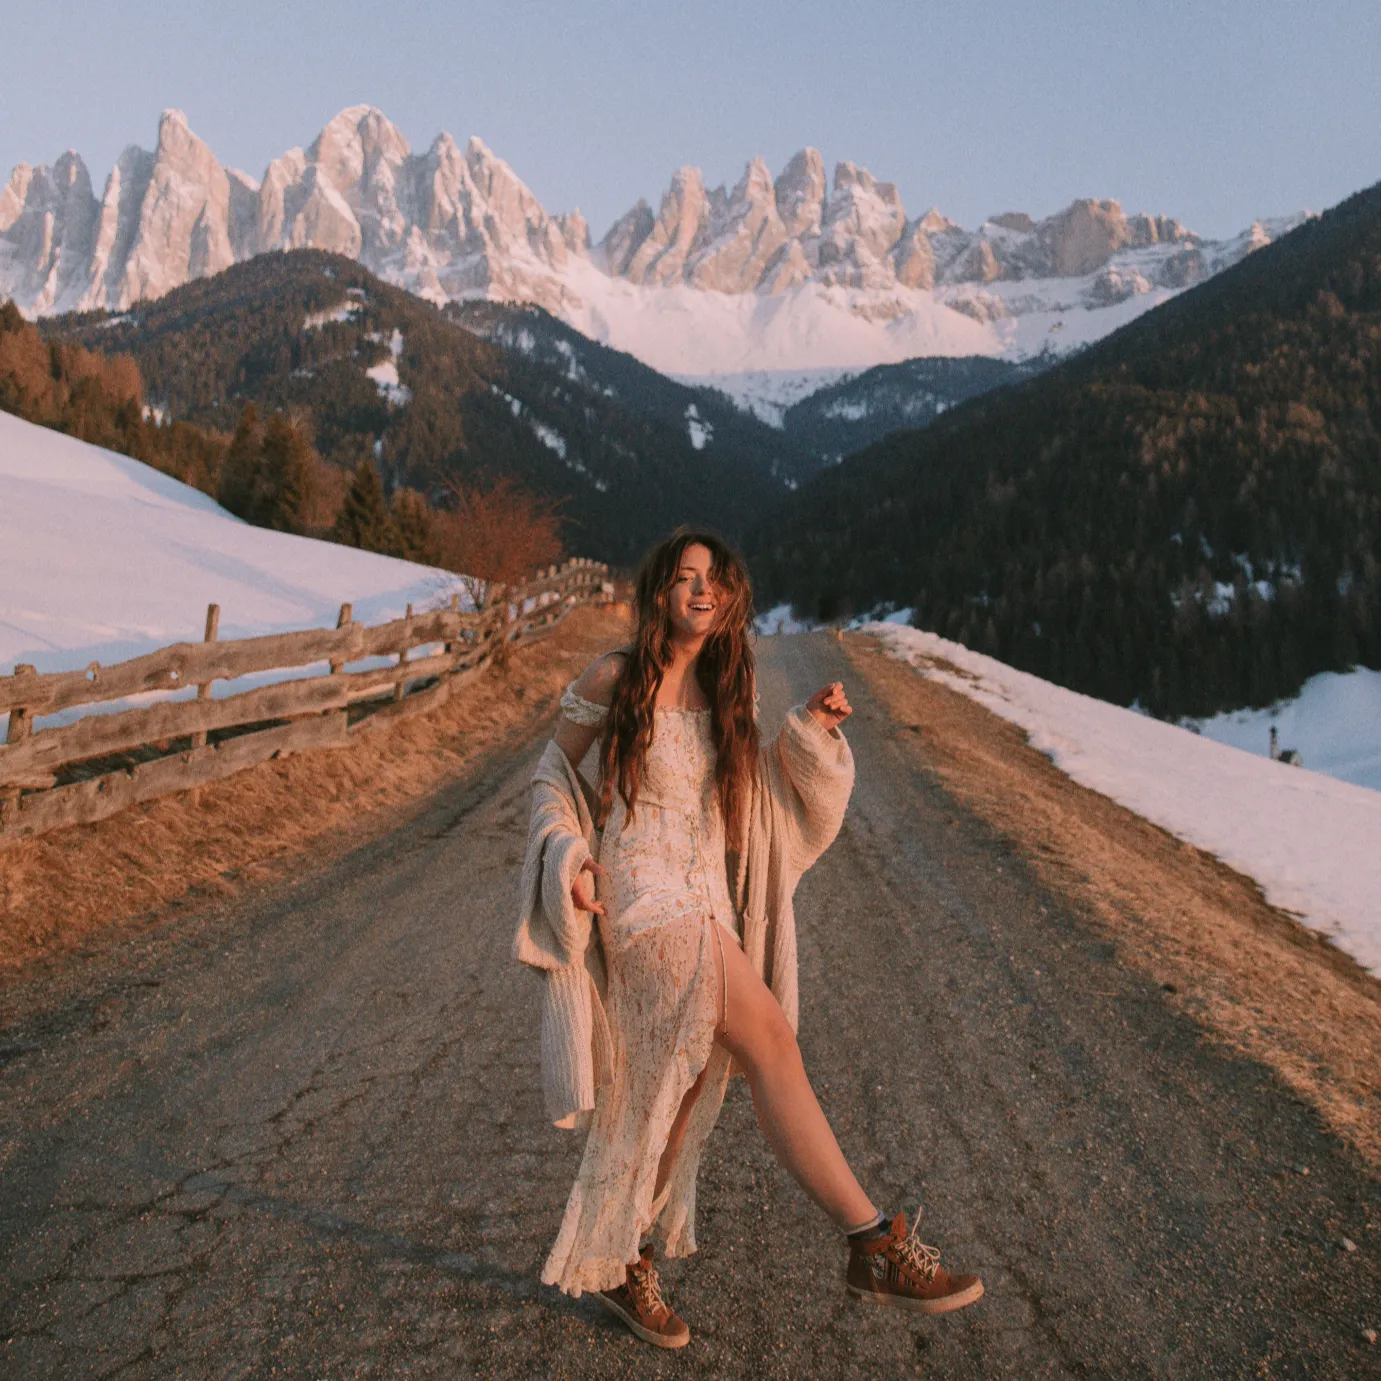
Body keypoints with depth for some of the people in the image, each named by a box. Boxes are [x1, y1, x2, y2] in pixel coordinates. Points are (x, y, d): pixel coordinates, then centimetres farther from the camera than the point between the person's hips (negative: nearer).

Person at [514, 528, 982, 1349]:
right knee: (772, 1042, -16)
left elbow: (765, 788, 14)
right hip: (641, 896, -6)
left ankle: (621, 1261, 28)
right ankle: (874, 1242, -7)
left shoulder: (728, 693, 10)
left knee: (686, 1086, 10)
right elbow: (556, 768, 5)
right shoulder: (615, 679, -5)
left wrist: (813, 730, -2)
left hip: (709, 906, 7)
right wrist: (568, 853, -10)